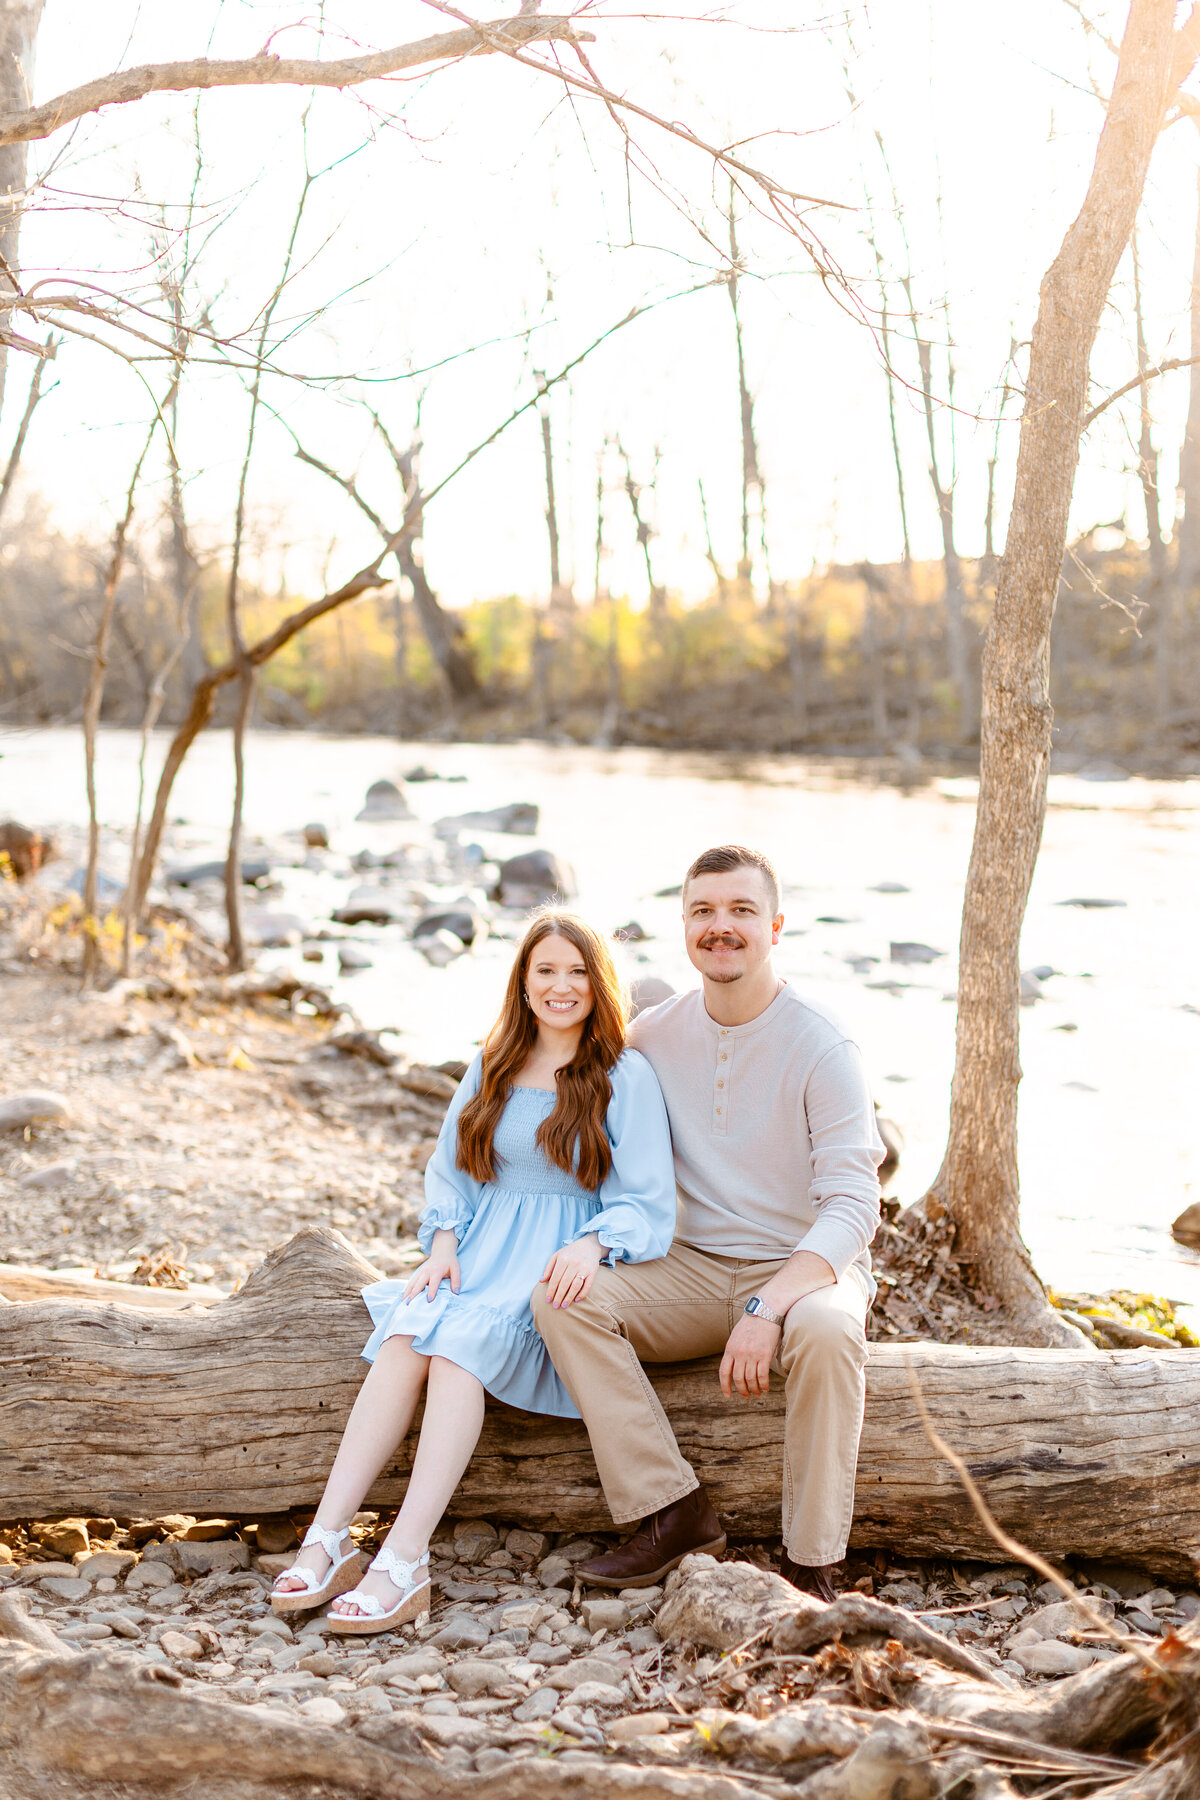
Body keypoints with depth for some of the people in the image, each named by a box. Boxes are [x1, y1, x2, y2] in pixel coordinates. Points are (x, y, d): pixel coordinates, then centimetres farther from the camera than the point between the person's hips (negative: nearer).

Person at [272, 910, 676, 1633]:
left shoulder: (626, 1077, 1)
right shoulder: (492, 1069, 17)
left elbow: (648, 1203, -4)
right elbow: (449, 1173, 16)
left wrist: (592, 1245, -23)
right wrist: (443, 1243, -4)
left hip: (559, 1267, -4)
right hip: (476, 1251, 4)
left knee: (461, 1343, -33)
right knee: (405, 1337, -28)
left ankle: (404, 1564, -39)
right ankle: (328, 1541, -34)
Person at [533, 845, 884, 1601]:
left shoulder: (823, 1048, -14)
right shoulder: (652, 1035, 2)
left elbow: (853, 1208, -19)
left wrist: (767, 1309, -32)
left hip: (805, 1270, -4)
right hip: (696, 1270, 5)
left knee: (826, 1331, -38)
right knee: (561, 1296, -20)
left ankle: (812, 1564, -22)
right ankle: (673, 1511, -16)